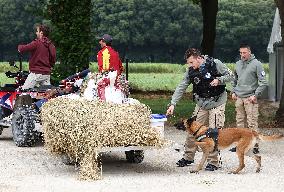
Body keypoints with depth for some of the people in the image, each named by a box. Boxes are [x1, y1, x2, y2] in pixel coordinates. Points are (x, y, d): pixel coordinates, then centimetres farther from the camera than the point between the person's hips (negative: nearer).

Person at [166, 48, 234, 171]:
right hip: (201, 104, 4)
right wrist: (173, 104, -9)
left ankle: (213, 162, 1)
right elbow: (181, 87, -1)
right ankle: (188, 157, 18)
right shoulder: (190, 71, -2)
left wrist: (219, 80, -22)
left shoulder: (215, 64, -13)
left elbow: (230, 76, -3)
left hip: (217, 103, -4)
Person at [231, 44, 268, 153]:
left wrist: (255, 95, -12)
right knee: (240, 122, 10)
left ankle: (255, 145, -6)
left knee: (252, 123, -8)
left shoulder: (256, 64, -6)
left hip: (250, 98, -6)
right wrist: (233, 91, 14)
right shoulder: (238, 64, 13)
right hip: (239, 98, 6)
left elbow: (263, 82, -7)